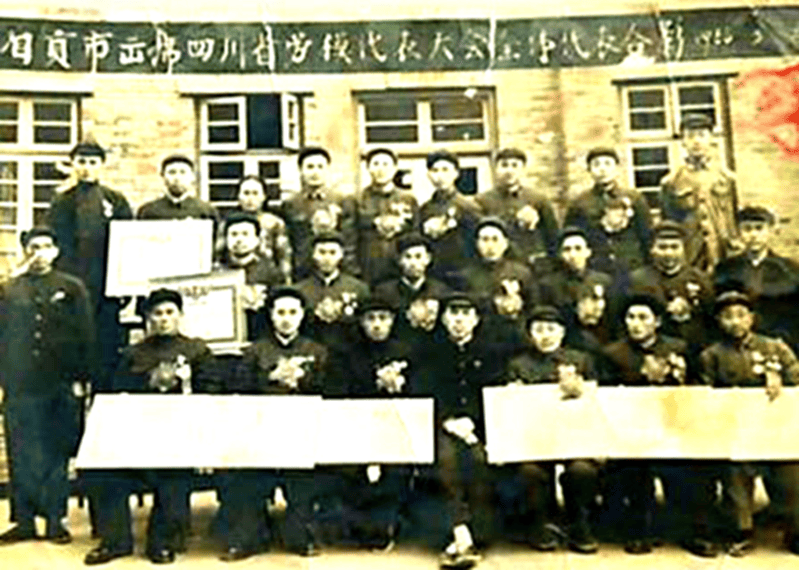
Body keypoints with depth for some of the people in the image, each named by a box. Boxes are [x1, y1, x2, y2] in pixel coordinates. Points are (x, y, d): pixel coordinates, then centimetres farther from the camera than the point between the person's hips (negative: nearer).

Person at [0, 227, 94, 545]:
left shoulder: (72, 288, 7)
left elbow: (86, 336, 4)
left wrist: (82, 377, -3)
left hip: (61, 387, -1)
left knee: (57, 454, 4)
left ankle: (55, 520, 13)